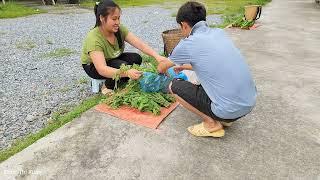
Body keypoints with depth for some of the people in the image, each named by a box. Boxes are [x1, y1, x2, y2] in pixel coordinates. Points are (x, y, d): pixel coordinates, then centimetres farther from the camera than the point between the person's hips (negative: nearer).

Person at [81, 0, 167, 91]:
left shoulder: (120, 29, -18)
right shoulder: (93, 39, -34)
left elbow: (140, 44, -25)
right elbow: (102, 69, -43)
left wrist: (157, 56, -40)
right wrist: (127, 73, -57)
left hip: (113, 59, 6)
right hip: (93, 66, -6)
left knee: (136, 58, -16)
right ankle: (107, 88, -6)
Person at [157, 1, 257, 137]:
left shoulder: (188, 44, -10)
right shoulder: (219, 32, 7)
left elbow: (162, 67, 10)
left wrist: (162, 71, 34)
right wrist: (184, 67, 37)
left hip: (230, 109, -7)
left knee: (174, 86, 4)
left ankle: (212, 124, 5)